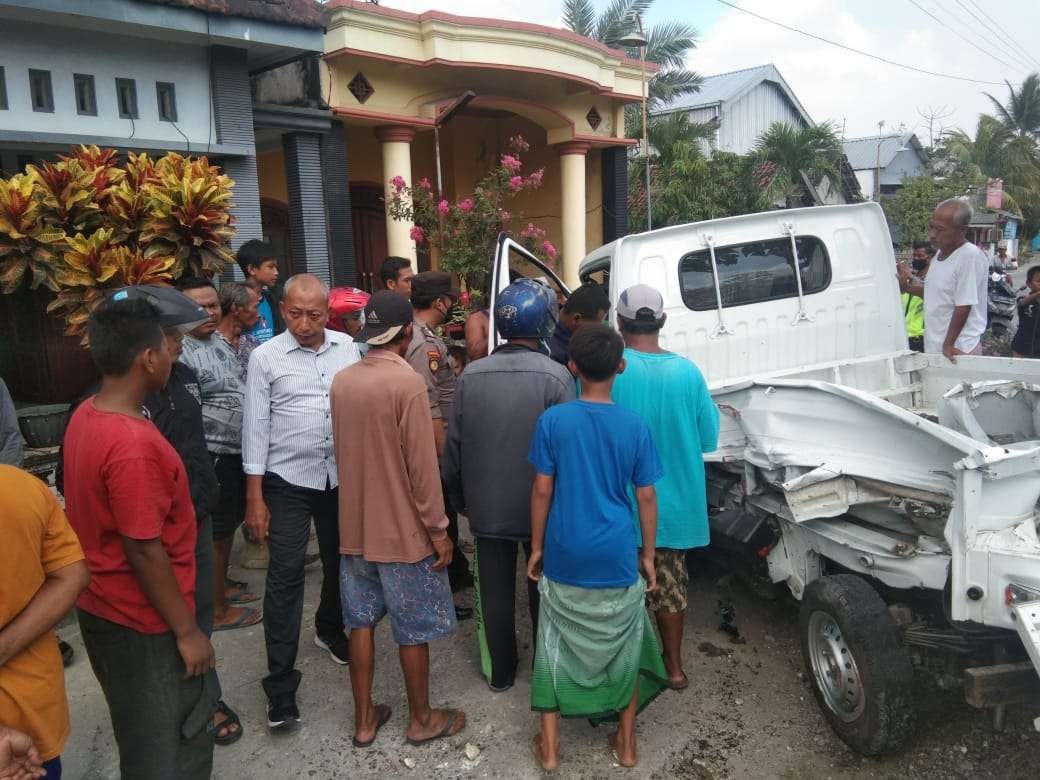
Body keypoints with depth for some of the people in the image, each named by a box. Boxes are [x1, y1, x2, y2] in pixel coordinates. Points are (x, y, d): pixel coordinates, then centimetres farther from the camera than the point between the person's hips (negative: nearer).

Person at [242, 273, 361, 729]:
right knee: (285, 578, -2)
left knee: (339, 564, 19)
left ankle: (330, 631, 46)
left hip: (341, 477, 4)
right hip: (288, 482, -3)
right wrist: (254, 497, -8)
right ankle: (280, 683, 9)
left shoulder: (348, 348, 0)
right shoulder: (265, 357, -8)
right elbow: (256, 427, -7)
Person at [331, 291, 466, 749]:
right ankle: (421, 719, 26)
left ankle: (364, 718, 28)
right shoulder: (408, 382, -20)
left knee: (362, 622, 16)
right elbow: (422, 465, -19)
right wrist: (438, 528, -11)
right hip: (404, 530, -6)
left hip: (355, 525, 6)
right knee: (414, 630, 10)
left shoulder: (341, 381, 1)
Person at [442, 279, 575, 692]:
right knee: (544, 589, 18)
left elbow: (454, 443, -1)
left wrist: (457, 496, 13)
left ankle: (500, 671, 29)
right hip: (541, 506, -1)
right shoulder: (556, 376, -16)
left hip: (487, 505, 2)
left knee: (495, 592, 15)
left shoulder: (471, 375, -7)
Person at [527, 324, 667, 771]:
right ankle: (626, 741, 31)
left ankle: (549, 745, 25)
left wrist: (536, 547, 6)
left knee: (556, 646, 16)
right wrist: (648, 555, 9)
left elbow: (542, 490, -5)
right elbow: (646, 497, -3)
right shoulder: (634, 425, -7)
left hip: (564, 558, 0)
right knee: (625, 647, 19)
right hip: (616, 559, 0)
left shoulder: (552, 421, -9)